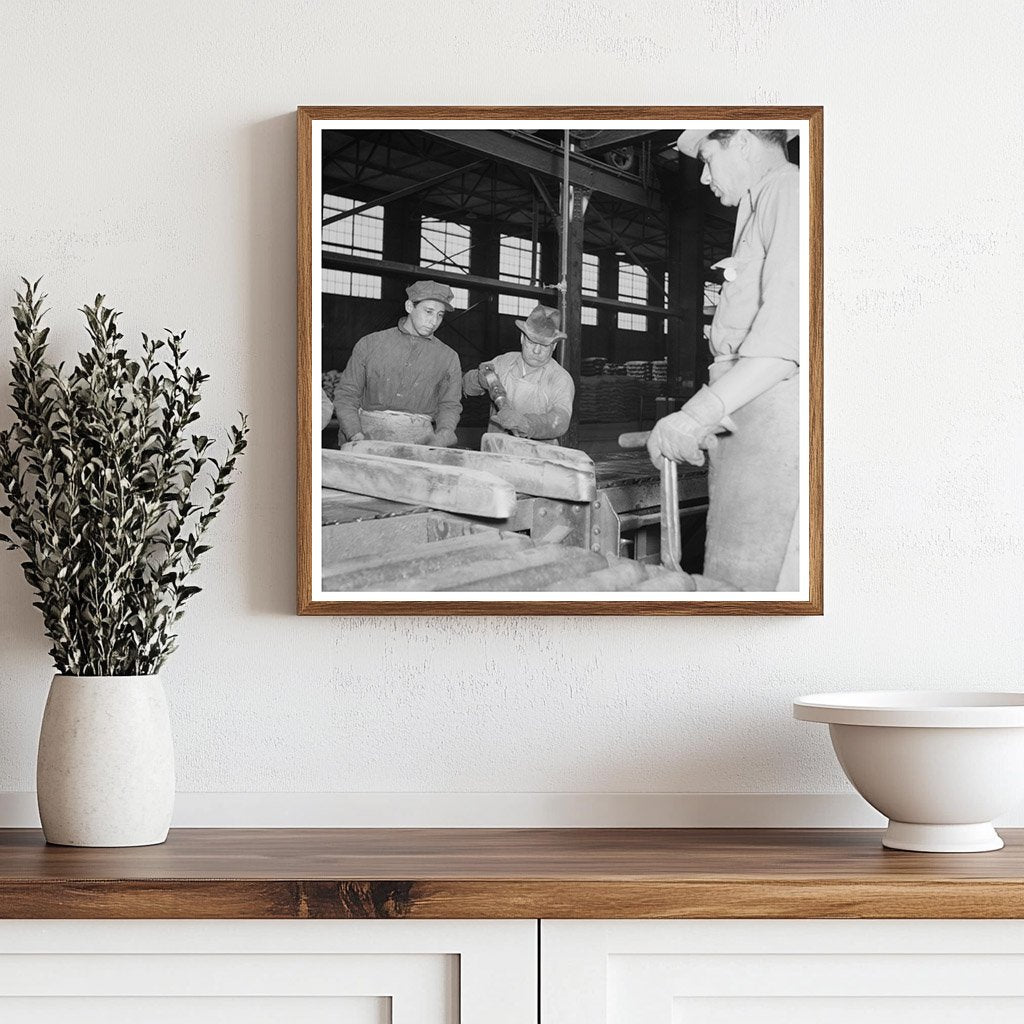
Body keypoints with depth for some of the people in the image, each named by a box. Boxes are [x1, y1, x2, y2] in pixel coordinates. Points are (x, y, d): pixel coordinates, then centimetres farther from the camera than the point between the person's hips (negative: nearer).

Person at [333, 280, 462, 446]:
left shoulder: (448, 358, 14)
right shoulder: (369, 344, 11)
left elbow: (450, 406, 16)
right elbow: (346, 394, 11)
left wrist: (443, 436, -6)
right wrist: (355, 434, -6)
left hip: (420, 439, 0)